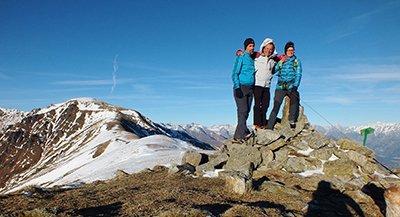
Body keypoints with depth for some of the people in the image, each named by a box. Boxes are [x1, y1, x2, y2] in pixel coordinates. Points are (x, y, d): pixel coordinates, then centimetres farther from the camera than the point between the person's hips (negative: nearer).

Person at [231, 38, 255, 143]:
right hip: (241, 87, -7)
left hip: (250, 89, 7)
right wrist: (237, 88, -18)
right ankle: (244, 133, -14)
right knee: (243, 110, -14)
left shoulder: (252, 59, 18)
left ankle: (237, 136, 6)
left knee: (246, 111, 3)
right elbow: (234, 74, -9)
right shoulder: (240, 57, -4)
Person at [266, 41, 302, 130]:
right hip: (280, 86, 1)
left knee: (294, 98, -34)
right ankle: (269, 127, -3)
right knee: (276, 106, -9)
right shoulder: (281, 61, 18)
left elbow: (298, 74, 6)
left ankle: (292, 120, -24)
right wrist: (281, 62, -1)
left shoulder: (297, 61, 15)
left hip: (291, 86, -1)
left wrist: (295, 86, -9)